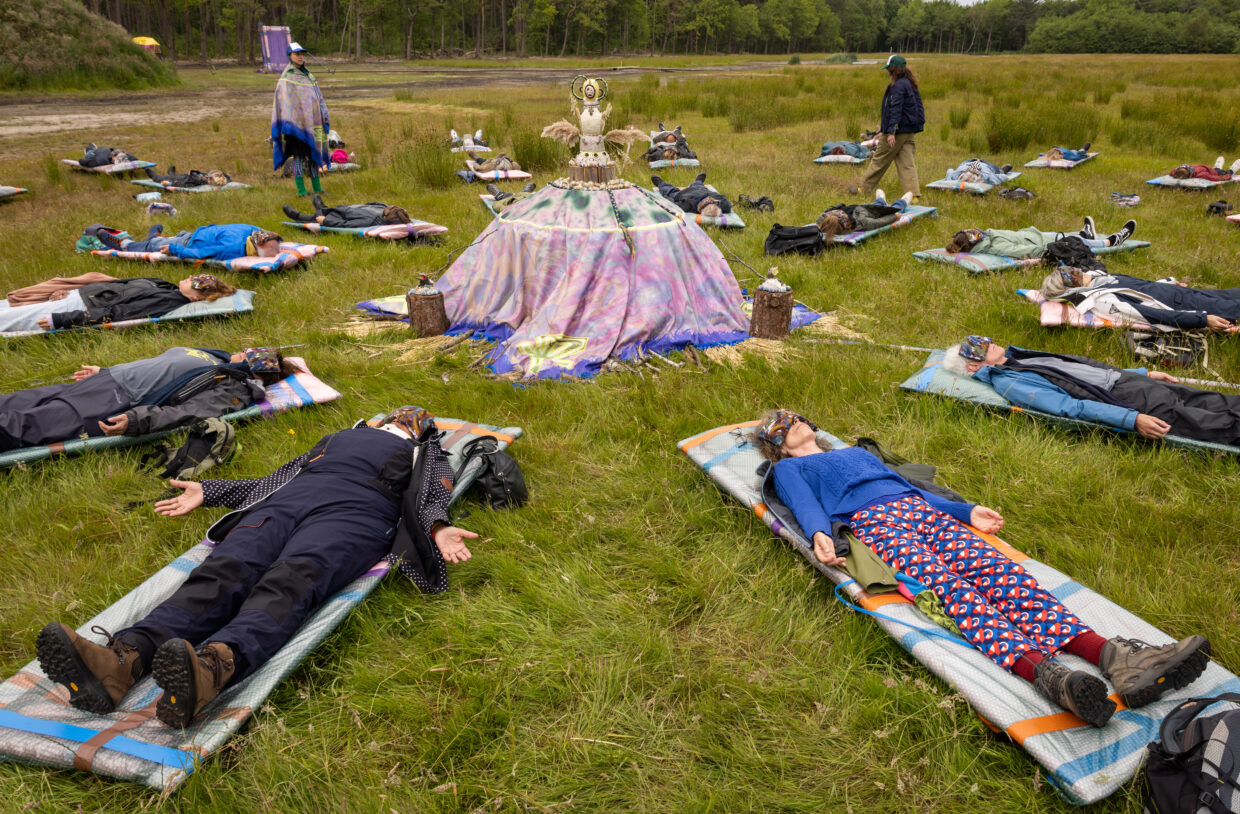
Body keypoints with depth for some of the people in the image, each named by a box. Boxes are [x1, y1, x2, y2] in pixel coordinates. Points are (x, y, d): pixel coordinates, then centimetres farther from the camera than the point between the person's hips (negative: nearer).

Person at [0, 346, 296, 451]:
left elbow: (186, 412, -22)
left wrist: (136, 421, -35)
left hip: (120, 401, -9)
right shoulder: (218, 358, 21)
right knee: (24, 401, 1)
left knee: (39, 423, -19)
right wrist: (103, 370, 29)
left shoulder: (232, 391, -6)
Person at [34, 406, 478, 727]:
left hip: (356, 511, -4)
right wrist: (207, 491, 29)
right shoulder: (340, 436, 41)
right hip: (288, 500, 4)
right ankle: (122, 659, -53)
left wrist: (437, 528, -13)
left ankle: (212, 669, -66)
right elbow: (274, 479, 36)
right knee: (226, 570, -27)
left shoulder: (428, 457, 31)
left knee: (290, 581, -36)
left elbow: (429, 500, 10)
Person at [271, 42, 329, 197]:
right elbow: (284, 102, -11)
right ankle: (300, 189, -1)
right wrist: (289, 124, -19)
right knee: (299, 155, -5)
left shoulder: (307, 74, 14)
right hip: (297, 121, -7)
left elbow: (317, 97, 18)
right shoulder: (286, 77, -7)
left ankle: (316, 187, 16)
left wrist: (323, 117, 13)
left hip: (311, 120, 7)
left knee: (313, 153, 10)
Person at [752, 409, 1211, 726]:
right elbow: (805, 504, 2)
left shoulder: (855, 452, 39)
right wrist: (819, 534, -21)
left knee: (997, 569, -23)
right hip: (872, 522, -5)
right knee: (948, 585, -34)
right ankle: (1044, 673, -58)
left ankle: (1112, 656, -43)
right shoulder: (789, 469, 22)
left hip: (922, 511, 5)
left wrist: (966, 511, 25)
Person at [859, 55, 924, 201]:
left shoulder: (898, 86, -15)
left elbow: (895, 110, -21)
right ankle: (914, 194, -5)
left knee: (879, 160, 5)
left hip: (898, 129, -8)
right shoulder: (910, 84, 14)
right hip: (910, 131, 8)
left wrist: (891, 132, -25)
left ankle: (865, 190, 17)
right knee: (907, 164, 4)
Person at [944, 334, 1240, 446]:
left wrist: (1146, 372, 24)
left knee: (1213, 402, 5)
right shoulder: (1009, 383, -12)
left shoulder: (1015, 358, 16)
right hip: (1126, 401, -8)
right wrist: (1133, 420, -27)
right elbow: (1070, 406, -21)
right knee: (1215, 424, -12)